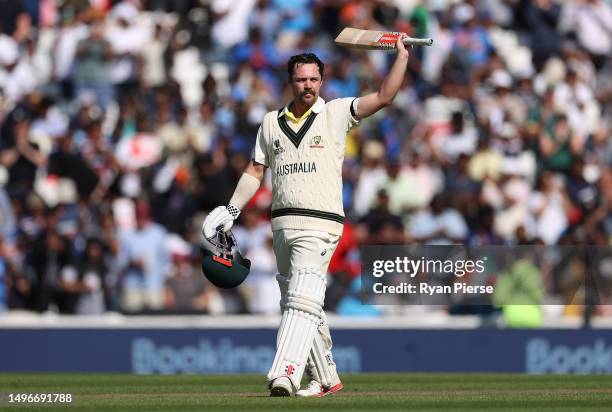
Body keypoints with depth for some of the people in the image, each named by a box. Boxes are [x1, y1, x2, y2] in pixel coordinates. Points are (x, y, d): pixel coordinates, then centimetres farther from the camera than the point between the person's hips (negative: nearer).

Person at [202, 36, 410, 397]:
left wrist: (402, 56, -11)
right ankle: (326, 378, 20)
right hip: (282, 224, 6)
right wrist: (231, 211, 15)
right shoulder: (272, 123, 16)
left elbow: (383, 97, -6)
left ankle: (285, 377, -30)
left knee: (302, 300, -18)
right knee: (297, 304, 10)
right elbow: (256, 171, 21)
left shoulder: (336, 114, 3)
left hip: (320, 222, -6)